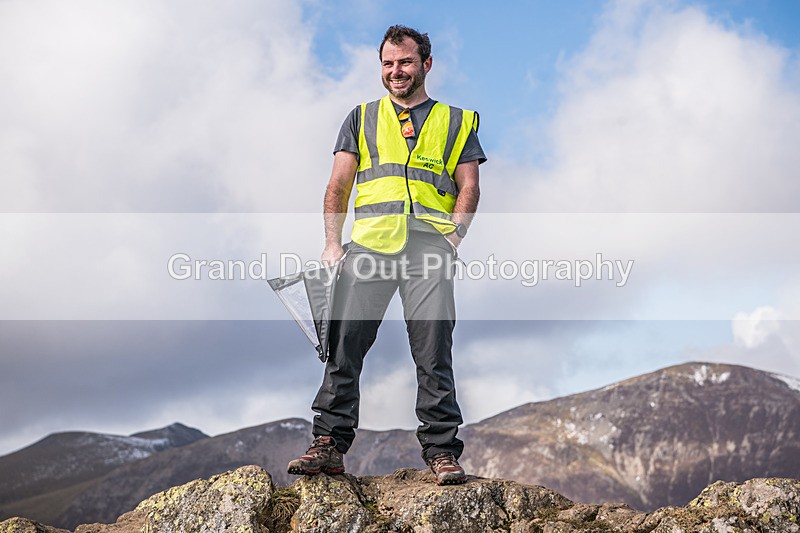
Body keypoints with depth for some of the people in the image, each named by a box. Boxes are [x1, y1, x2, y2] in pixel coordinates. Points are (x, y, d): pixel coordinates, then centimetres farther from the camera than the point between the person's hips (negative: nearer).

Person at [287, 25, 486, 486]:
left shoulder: (457, 122, 19)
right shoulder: (363, 118, 22)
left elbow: (469, 189, 11)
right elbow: (338, 186, 15)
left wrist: (452, 239, -5)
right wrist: (332, 243, 3)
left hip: (429, 246, -1)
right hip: (368, 243, 1)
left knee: (434, 352, -7)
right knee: (344, 343, -7)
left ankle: (442, 451, -3)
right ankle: (330, 444, -3)